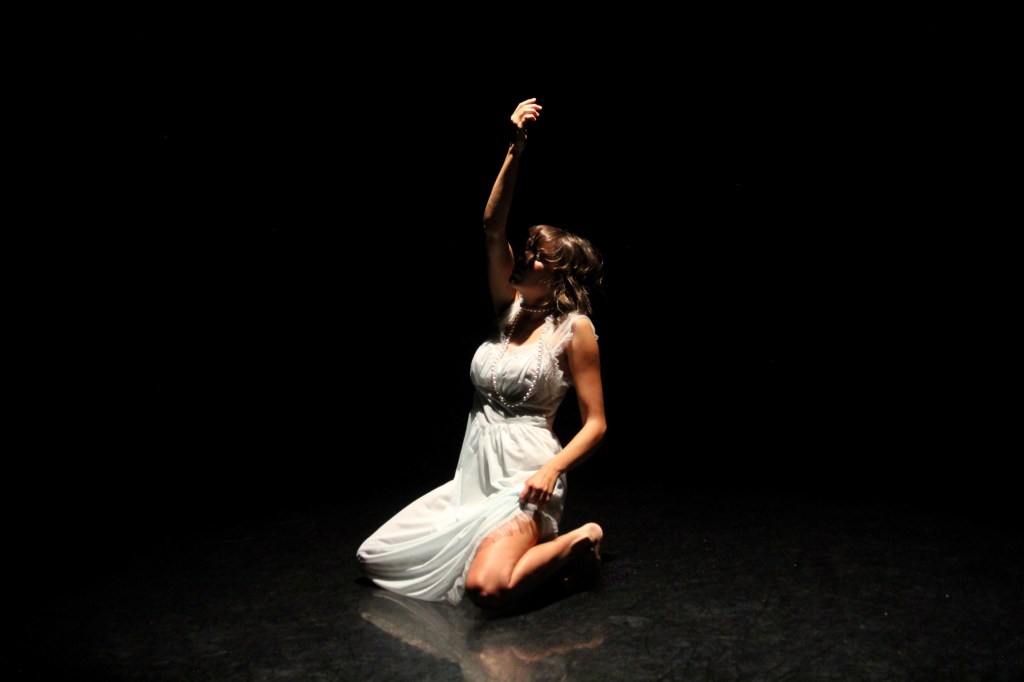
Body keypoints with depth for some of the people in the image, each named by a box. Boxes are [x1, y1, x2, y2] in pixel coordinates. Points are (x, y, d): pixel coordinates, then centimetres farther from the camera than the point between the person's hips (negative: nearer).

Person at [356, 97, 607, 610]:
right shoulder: (510, 309, 10)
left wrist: (552, 469, -22)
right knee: (373, 560, 7)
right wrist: (515, 152, -7)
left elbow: (595, 423, -6)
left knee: (487, 587, -34)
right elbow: (492, 228, 1)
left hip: (524, 479, -7)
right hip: (473, 476, 7)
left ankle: (577, 542, -3)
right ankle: (531, 545, 15)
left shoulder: (575, 327, -6)